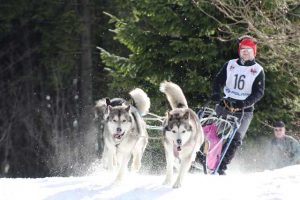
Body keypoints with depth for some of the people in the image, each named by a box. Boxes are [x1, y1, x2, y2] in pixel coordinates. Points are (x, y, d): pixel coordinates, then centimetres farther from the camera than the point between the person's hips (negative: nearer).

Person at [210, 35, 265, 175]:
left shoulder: (258, 70, 3)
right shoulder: (230, 65, 11)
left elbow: (259, 93, -3)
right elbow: (218, 81, 10)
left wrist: (244, 103, -19)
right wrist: (216, 94, -11)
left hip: (244, 110, -2)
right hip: (225, 105, 2)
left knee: (236, 139, -13)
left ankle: (222, 167, -11)